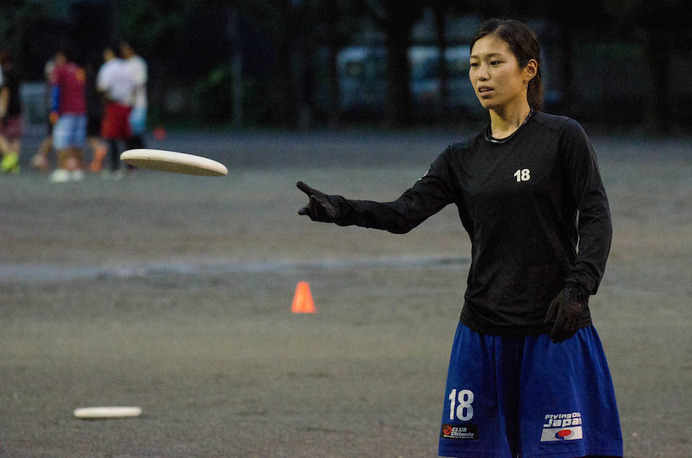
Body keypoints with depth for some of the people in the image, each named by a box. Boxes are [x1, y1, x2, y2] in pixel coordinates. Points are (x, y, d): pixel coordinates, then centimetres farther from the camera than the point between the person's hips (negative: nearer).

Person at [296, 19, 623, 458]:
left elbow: (596, 216, -5)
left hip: (555, 328, -4)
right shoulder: (462, 158, 10)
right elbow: (406, 212, -2)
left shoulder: (563, 137, -2)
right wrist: (340, 210, -18)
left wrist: (577, 289, -18)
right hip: (484, 330, 5)